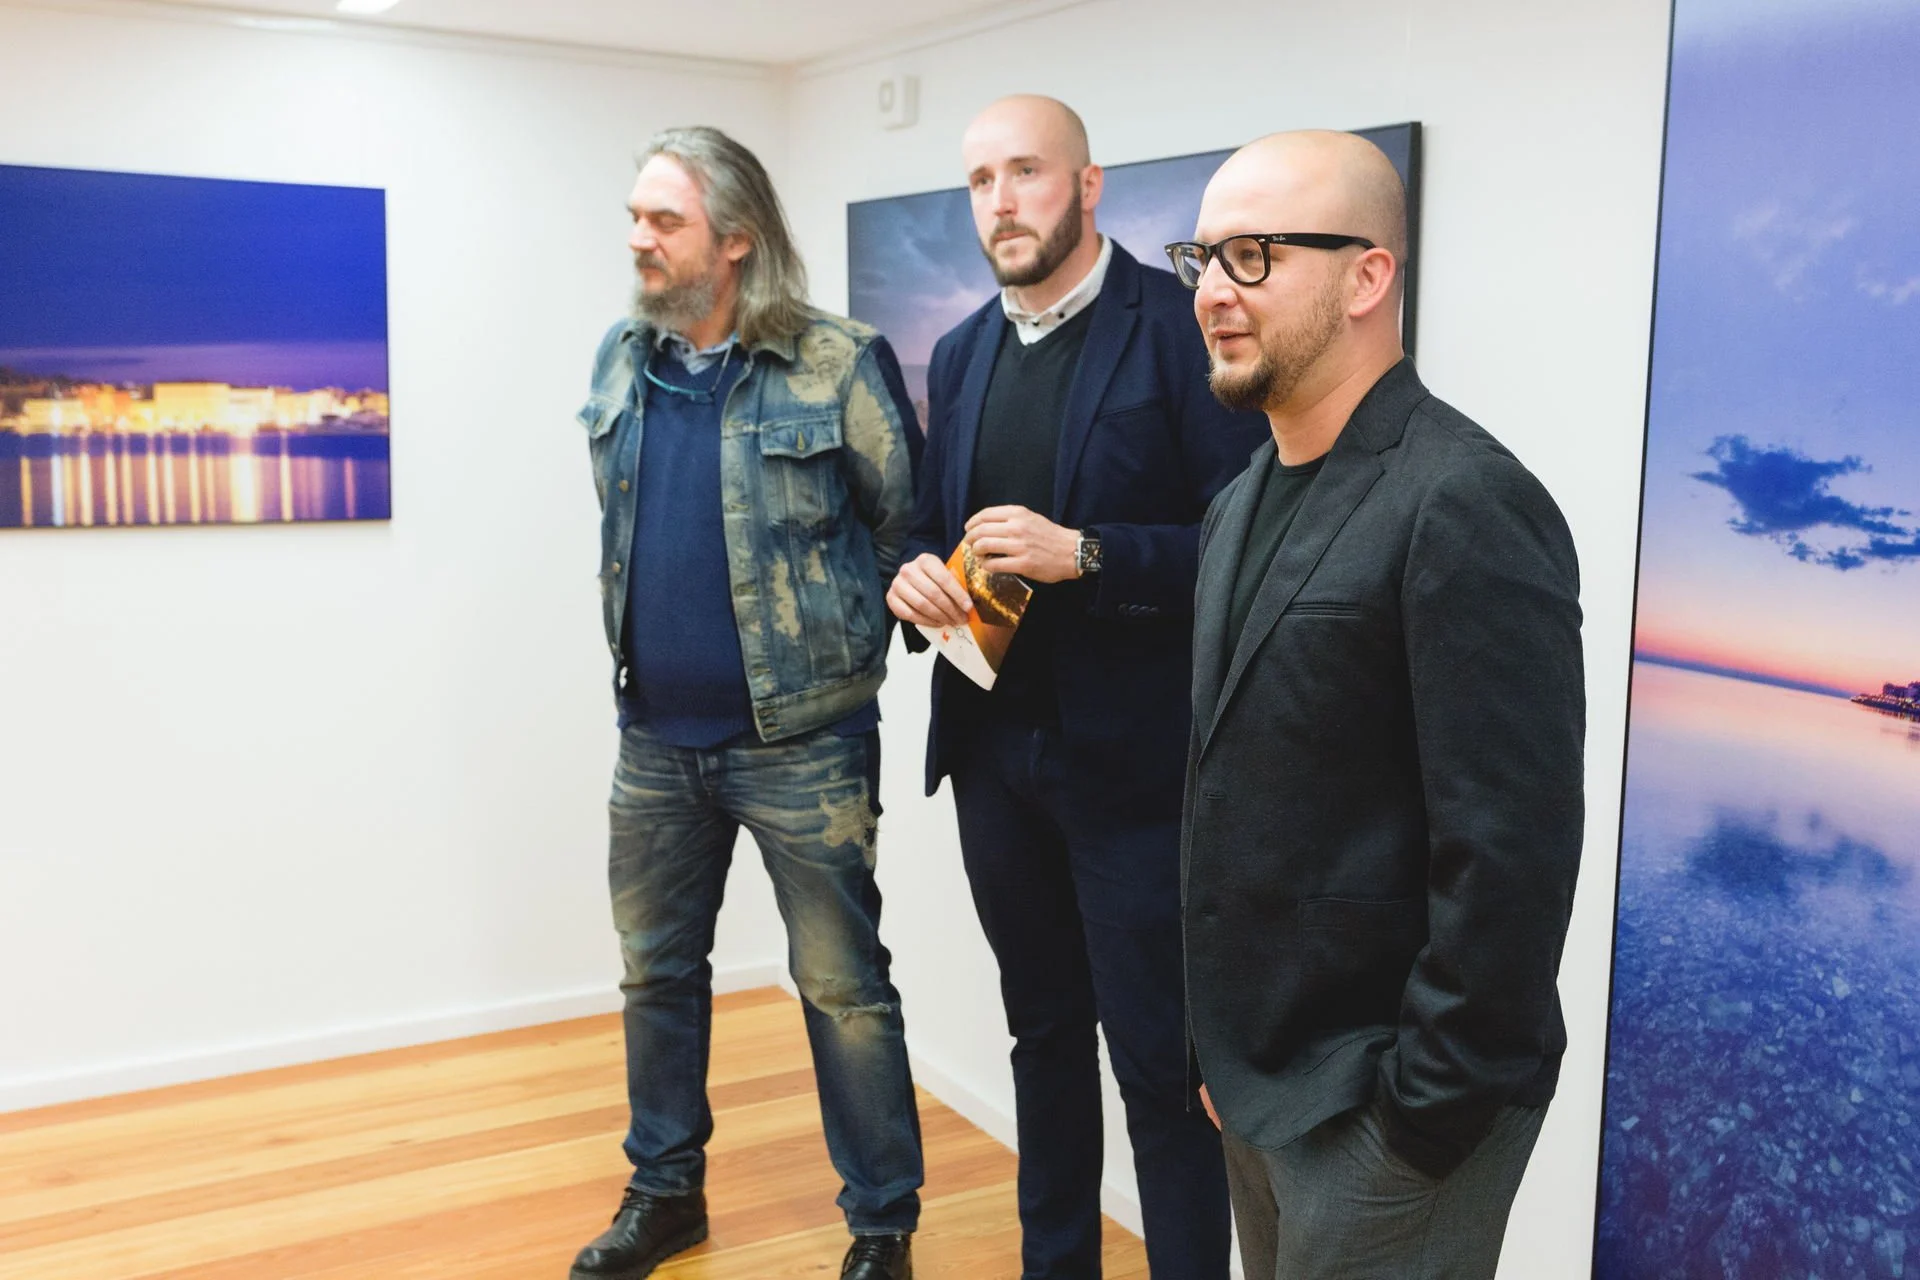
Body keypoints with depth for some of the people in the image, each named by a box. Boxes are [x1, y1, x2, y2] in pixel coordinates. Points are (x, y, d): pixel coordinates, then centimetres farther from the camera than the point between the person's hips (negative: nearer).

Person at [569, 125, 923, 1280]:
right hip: (656, 736, 6)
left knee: (842, 988, 4)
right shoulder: (621, 360, 5)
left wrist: (842, 649, 0)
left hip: (800, 741, -6)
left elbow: (910, 526, -5)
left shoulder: (837, 365, -12)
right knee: (657, 968, 17)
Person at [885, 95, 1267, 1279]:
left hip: (1130, 757, -6)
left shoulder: (1182, 325, -10)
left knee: (1157, 1059, 2)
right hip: (994, 749, 7)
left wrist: (1087, 555, -24)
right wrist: (918, 574, -4)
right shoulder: (962, 353, 11)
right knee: (1044, 1031, 19)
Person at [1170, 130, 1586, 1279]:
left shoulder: (1466, 506, -19)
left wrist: (1427, 1111, -17)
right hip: (1258, 1078, 8)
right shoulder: (1247, 504, 8)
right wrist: (1223, 1047, 12)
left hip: (1386, 1106, -8)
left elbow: (1511, 852, -22)